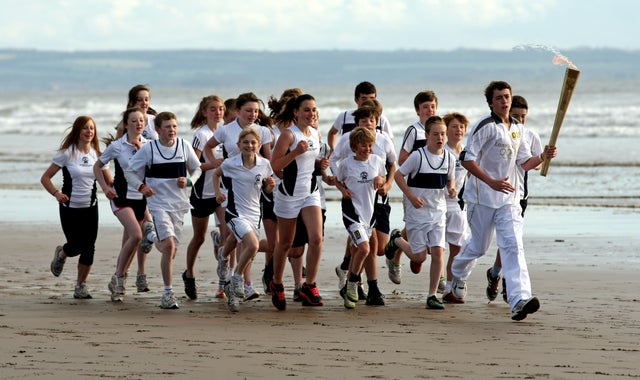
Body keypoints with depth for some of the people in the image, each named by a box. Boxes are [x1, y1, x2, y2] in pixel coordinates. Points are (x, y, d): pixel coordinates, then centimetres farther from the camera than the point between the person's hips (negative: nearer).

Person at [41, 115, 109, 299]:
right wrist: (56, 193, -23)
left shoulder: (96, 154, 4)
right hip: (70, 207, -3)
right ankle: (60, 255, 35)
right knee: (76, 246, -3)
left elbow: (109, 181, 7)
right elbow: (45, 178, -6)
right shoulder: (67, 153, -8)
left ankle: (81, 286, 11)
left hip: (90, 207, 3)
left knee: (88, 248, -4)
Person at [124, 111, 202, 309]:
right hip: (158, 202, -3)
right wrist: (141, 186, -12)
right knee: (169, 245, -19)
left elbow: (197, 168, 14)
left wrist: (188, 181, -6)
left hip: (179, 202, 3)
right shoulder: (149, 149, -5)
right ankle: (168, 293, -14)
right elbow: (129, 172, 4)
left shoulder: (184, 146, 2)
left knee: (171, 250, 9)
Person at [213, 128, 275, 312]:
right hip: (236, 212, -4)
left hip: (254, 214, 4)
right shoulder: (231, 163, -7)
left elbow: (266, 189, 12)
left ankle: (232, 289, 27)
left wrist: (270, 185, -9)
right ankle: (237, 279, -5)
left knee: (245, 261, 7)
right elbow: (216, 173, 13)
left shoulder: (264, 164, -1)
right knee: (253, 245, -26)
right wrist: (218, 192, 1)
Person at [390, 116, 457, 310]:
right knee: (420, 256, 1)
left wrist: (451, 189, -5)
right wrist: (411, 196, -16)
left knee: (438, 252, -9)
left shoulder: (449, 158, 1)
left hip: (438, 212, 3)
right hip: (417, 212, -3)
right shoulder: (418, 156, -12)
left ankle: (432, 295, 0)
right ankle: (398, 242, 33)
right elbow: (398, 175, -6)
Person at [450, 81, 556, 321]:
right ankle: (457, 274, 43)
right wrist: (492, 182, -25)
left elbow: (524, 163, 18)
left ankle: (519, 300, -23)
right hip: (482, 197, -4)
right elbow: (467, 160, -15)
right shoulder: (485, 127, -10)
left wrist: (543, 157, -3)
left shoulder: (517, 129, 11)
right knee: (478, 246, 10)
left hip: (508, 198, 4)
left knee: (513, 246, -11)